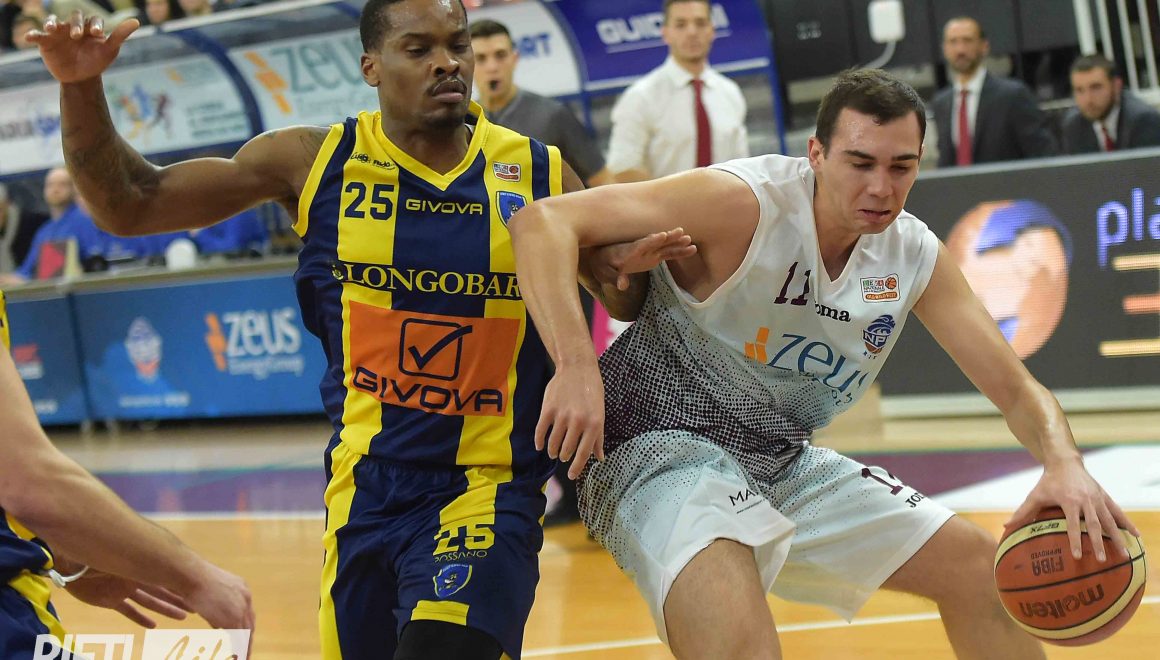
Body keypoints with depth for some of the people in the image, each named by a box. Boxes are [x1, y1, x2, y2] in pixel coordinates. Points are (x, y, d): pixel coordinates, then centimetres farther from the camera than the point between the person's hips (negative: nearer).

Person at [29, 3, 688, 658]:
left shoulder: (540, 175, -3)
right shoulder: (317, 161, -2)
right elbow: (128, 205, 2)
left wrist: (628, 273, -17)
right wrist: (82, 88, -13)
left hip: (488, 489, -3)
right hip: (365, 491, 3)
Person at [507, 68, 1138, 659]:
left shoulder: (915, 256, -1)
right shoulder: (745, 203, -22)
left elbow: (1016, 388, 2)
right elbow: (542, 221, -27)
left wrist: (1064, 464, -21)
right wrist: (576, 365, -40)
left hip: (783, 462, 8)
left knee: (977, 567, 13)